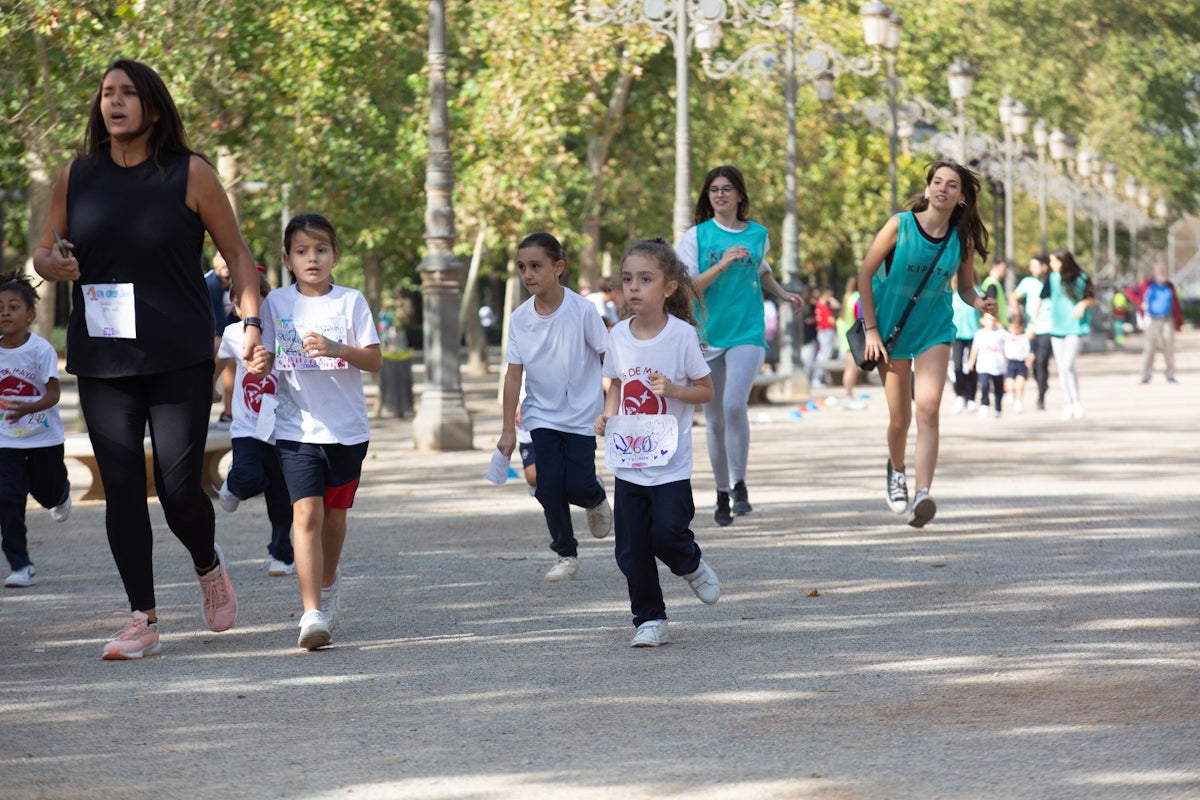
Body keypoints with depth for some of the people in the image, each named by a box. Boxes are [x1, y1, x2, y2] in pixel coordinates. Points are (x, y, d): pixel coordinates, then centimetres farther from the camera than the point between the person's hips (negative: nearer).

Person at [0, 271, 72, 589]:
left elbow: (53, 394, -21)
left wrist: (27, 408, -36)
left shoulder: (41, 349, -17)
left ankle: (62, 493, 56)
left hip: (44, 436, -2)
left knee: (47, 493, 16)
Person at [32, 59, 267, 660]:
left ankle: (209, 567, 27)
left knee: (179, 488, -6)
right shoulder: (76, 178, 8)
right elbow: (42, 252, 16)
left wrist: (252, 324, -7)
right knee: (122, 491, -2)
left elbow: (237, 254, 4)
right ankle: (143, 621, 5)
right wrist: (52, 263, -9)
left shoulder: (190, 174, 0)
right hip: (102, 360, 3)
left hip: (180, 360, -3)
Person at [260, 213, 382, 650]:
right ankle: (312, 614, -21)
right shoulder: (277, 303, 4)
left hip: (347, 429, 1)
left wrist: (336, 349, -20)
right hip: (297, 429, -1)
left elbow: (375, 361, -2)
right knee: (306, 514, -15)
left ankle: (327, 584, 41)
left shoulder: (351, 301, 1)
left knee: (334, 515, 13)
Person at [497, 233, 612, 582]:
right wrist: (508, 430, -2)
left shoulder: (582, 310, -14)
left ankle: (596, 499, 27)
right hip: (541, 416, 3)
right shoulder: (519, 318, -5)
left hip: (582, 414, -3)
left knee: (577, 485, -10)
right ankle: (565, 554, 12)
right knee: (549, 488, -4)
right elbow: (514, 373, -2)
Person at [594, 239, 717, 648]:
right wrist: (607, 415, -1)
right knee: (631, 550, 2)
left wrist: (673, 389, -20)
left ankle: (693, 565, 20)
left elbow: (706, 391, -2)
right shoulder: (618, 335, 3)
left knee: (667, 533, -14)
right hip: (628, 463, 4)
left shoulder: (682, 335, -9)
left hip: (670, 463, -4)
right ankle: (649, 620, 17)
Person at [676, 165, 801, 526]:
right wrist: (721, 265, -19)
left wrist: (783, 294, 13)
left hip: (747, 333, 0)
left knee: (735, 404, -22)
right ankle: (722, 494, 21)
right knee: (714, 418, 6)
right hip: (707, 335, 0)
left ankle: (739, 486, -8)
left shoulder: (758, 234, 8)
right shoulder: (696, 236, 1)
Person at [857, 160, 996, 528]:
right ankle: (896, 470, 37)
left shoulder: (963, 238, -7)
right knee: (900, 418, 4)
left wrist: (980, 303, -18)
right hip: (892, 328, -1)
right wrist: (871, 329, -9)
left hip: (935, 329, 1)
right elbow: (865, 274, -7)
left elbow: (966, 288, 6)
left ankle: (922, 494, -26)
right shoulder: (900, 226, -14)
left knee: (928, 407, -19)